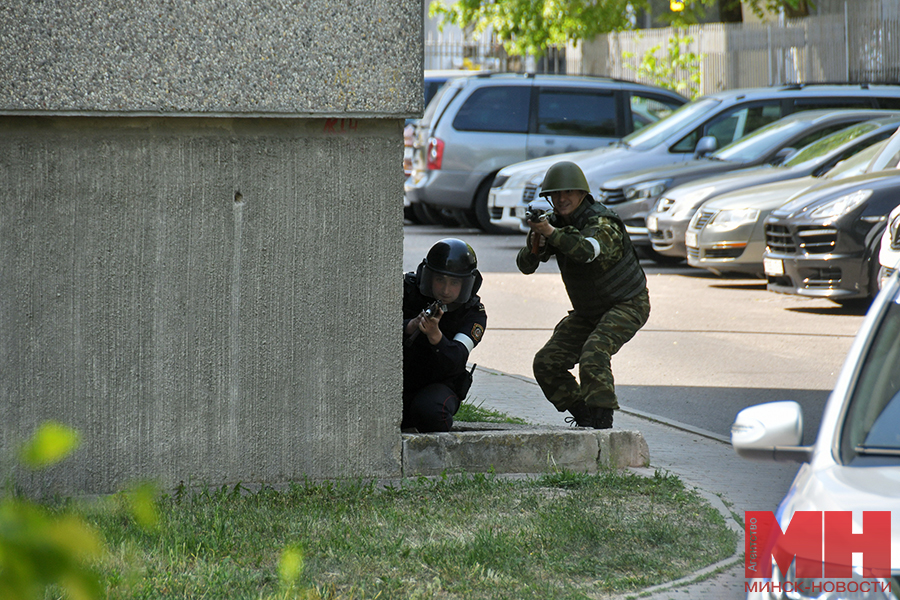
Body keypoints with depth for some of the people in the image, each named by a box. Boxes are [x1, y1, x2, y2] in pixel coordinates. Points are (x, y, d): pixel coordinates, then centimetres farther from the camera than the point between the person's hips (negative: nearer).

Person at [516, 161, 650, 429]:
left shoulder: (601, 222, -26)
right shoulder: (553, 221, -4)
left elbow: (588, 250, -47)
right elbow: (525, 266, -6)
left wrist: (551, 233, -54)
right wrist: (534, 247, -27)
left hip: (626, 305, -8)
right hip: (587, 311, 8)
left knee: (593, 354, -31)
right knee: (546, 363, 0)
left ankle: (601, 423, -24)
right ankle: (583, 417, 13)